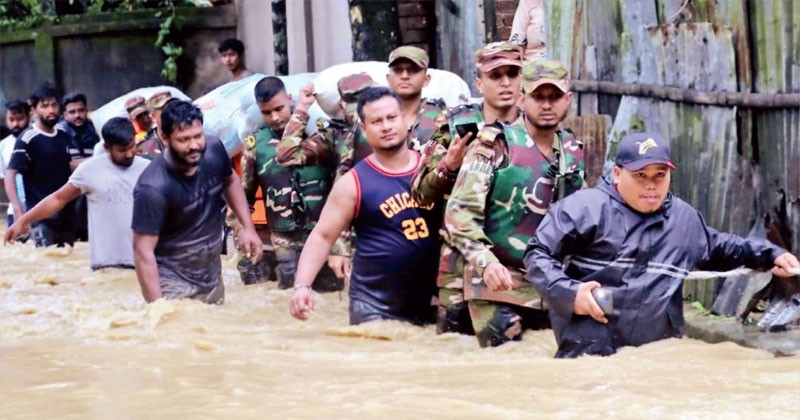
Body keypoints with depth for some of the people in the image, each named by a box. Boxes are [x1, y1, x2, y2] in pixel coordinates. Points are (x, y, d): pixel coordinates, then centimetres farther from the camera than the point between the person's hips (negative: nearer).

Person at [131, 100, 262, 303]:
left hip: (212, 277, 6)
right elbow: (143, 251, -23)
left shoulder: (214, 150, -11)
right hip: (173, 285, -6)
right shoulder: (153, 187, -28)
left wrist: (248, 227, 4)